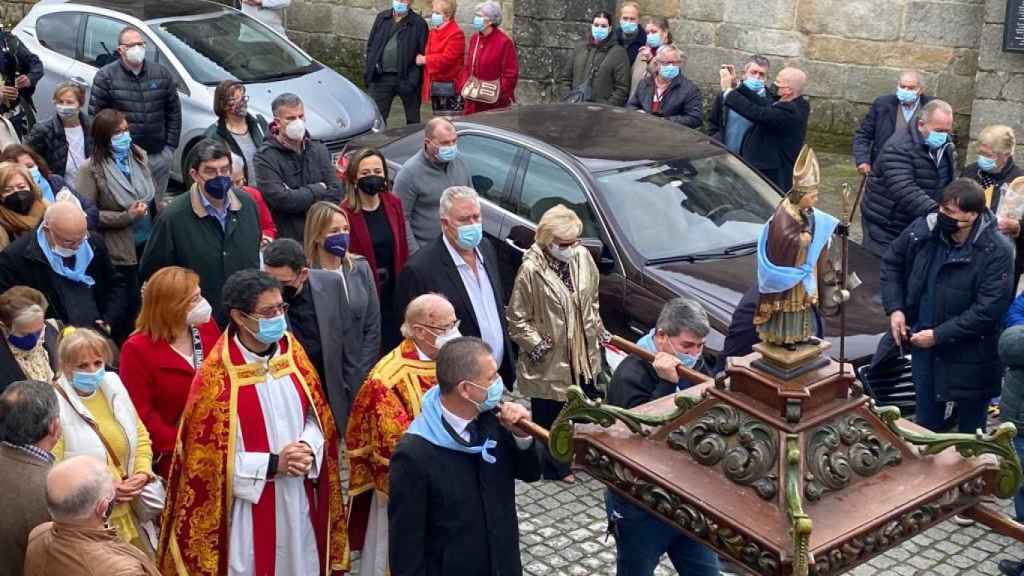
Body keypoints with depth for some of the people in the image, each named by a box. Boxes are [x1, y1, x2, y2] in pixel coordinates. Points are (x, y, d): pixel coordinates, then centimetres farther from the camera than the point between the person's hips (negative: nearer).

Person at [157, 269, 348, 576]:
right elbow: (209, 458, -14)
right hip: (250, 511, -5)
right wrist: (272, 464, -18)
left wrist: (308, 448, -12)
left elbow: (317, 416, 8)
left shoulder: (292, 350, -1)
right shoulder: (216, 376, -17)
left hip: (298, 500, 5)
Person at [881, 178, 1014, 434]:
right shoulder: (923, 229, -8)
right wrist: (894, 308, -1)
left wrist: (939, 335, -20)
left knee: (970, 428, 12)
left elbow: (988, 309, -22)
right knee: (926, 422, 21)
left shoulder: (996, 252, -21)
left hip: (970, 358, -4)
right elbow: (892, 262, 9)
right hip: (923, 344, 4)